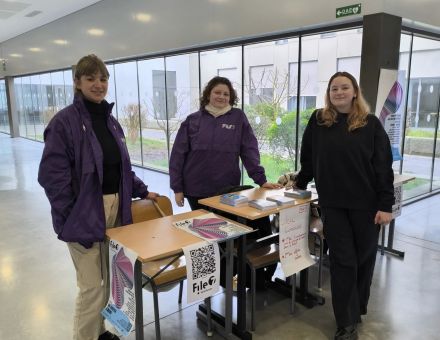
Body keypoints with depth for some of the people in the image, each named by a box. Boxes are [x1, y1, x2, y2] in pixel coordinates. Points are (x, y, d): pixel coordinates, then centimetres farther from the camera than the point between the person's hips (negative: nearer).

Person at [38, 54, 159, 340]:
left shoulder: (111, 120, 10)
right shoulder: (65, 121, -11)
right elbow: (52, 176, -15)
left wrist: (142, 191, 11)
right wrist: (70, 218, -16)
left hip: (115, 208, 7)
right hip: (85, 214, -7)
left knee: (108, 280, 19)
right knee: (92, 286, 1)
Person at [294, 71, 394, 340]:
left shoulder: (371, 124, -3)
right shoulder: (318, 121, 2)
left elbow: (383, 167, -5)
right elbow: (308, 159, 12)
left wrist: (386, 205, -9)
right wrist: (299, 183, 16)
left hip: (366, 204, 0)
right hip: (332, 203, 1)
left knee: (364, 258, 13)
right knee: (342, 261, 4)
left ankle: (357, 308, 36)